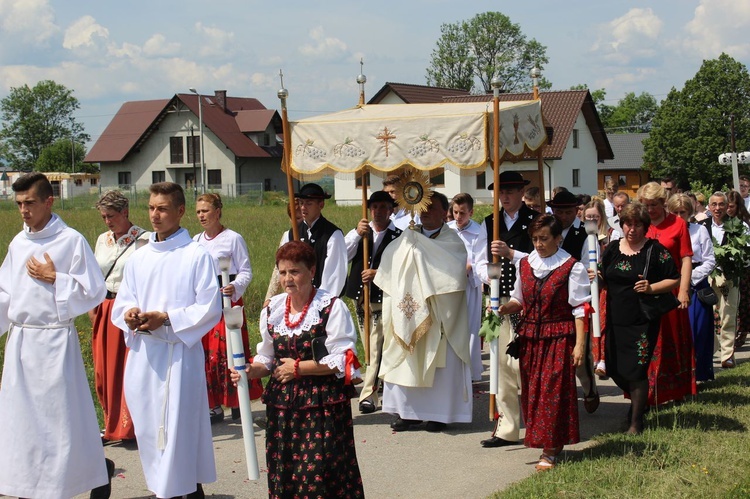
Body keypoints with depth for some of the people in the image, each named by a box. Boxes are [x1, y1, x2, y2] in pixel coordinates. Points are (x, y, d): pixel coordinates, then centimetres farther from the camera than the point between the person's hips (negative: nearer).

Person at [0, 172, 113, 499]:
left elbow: (94, 291, -7)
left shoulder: (71, 241, -8)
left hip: (55, 340, -6)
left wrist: (54, 279, -13)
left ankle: (97, 472, 17)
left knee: (63, 413, -1)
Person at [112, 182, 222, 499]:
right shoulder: (138, 258, 12)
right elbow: (121, 304, 16)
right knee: (148, 426, 8)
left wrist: (166, 318, -16)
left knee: (181, 425, -5)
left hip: (179, 353, -5)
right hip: (142, 353, 5)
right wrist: (129, 314, -8)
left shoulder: (197, 256, -4)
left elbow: (210, 309, -8)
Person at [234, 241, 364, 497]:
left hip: (323, 406, -5)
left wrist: (298, 367, -12)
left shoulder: (331, 307, -7)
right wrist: (250, 370, -3)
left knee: (320, 473, -6)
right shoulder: (272, 309, 9)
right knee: (284, 472, 6)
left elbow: (342, 360, -11)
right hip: (283, 406, 5)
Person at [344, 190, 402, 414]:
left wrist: (378, 273, -21)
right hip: (360, 297, 5)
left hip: (383, 299, -5)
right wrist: (357, 234, -16)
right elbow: (343, 255, -3)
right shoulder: (360, 232, 11)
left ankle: (368, 396, -9)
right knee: (370, 349, 15)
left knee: (376, 350, -10)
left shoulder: (398, 236, -4)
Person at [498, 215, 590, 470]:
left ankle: (550, 451, 1)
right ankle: (550, 444, 21)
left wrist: (580, 344, -13)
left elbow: (579, 308, -8)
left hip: (559, 337, -5)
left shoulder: (571, 267, -6)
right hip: (530, 337, 5)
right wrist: (506, 307, -5)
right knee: (531, 390, 7)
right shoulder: (525, 264, 9)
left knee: (553, 391, -6)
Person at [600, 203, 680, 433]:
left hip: (643, 321, -5)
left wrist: (652, 288, -19)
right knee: (615, 369, 9)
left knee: (636, 370, -6)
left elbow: (674, 280, -4)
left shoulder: (655, 250, -5)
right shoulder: (612, 249, 7)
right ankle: (638, 402, 37)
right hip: (616, 319, 5)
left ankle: (636, 421, 9)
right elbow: (605, 282, 15)